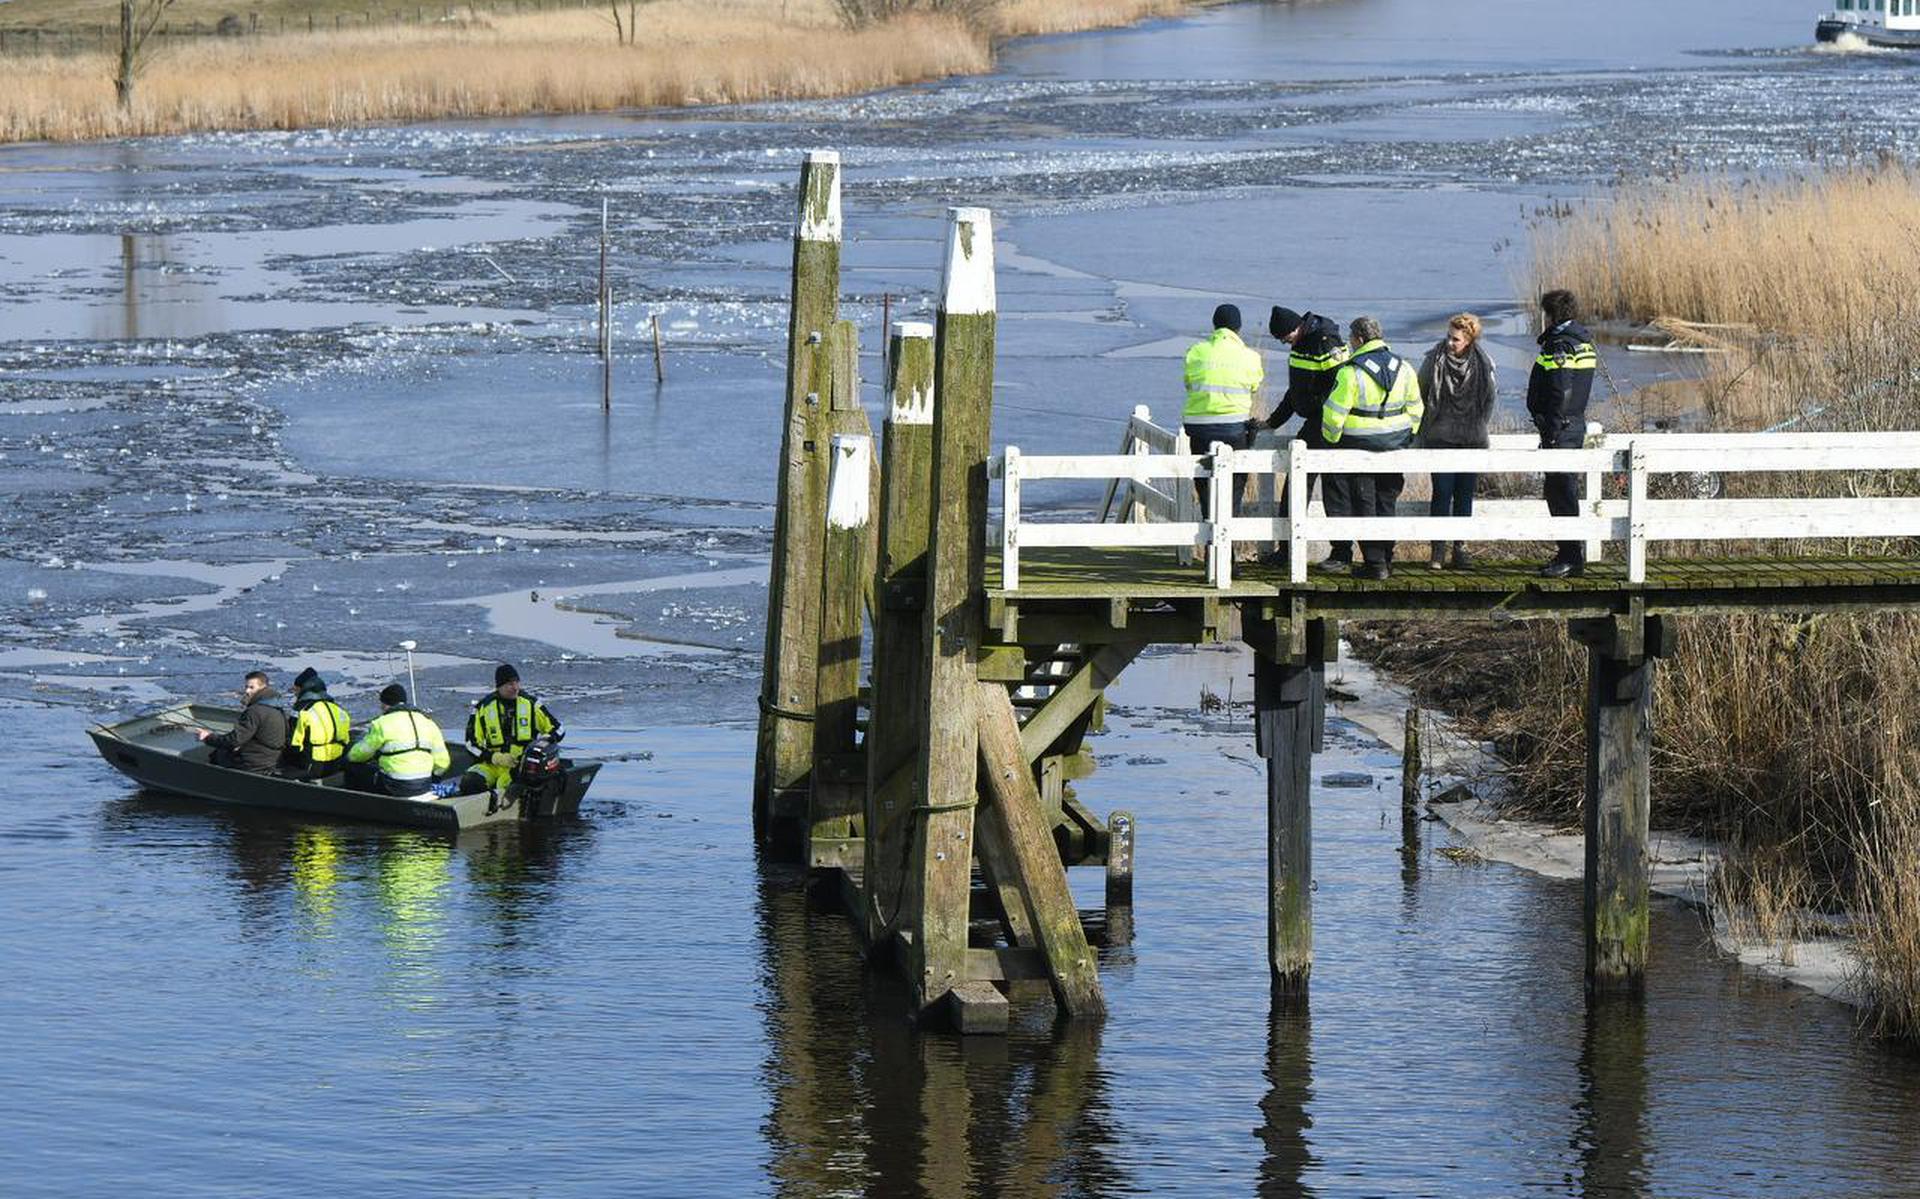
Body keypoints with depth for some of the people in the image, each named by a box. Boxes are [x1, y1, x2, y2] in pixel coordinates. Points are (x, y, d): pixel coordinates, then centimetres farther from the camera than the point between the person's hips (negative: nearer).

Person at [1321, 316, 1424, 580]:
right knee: (1386, 503, 17)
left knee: (1364, 505, 4)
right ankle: (1386, 560, 22)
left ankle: (1375, 563, 4)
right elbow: (1415, 409, 9)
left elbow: (1334, 413, -16)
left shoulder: (1352, 372, -17)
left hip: (1360, 444, -5)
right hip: (1395, 444, 5)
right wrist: (1406, 439, 21)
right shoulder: (1403, 368, 1)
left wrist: (1331, 440, 0)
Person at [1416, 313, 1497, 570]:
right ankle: (1438, 550, -2)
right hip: (1441, 438, -2)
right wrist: (1424, 430, 5)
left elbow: (1489, 399, 13)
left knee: (1465, 495, 5)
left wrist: (1479, 426, 9)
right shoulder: (1434, 360, -4)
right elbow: (1420, 396, 5)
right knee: (1442, 493, -6)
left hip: (1472, 441, 2)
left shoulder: (1482, 364, -1)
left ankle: (1460, 547, 12)